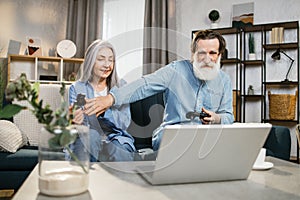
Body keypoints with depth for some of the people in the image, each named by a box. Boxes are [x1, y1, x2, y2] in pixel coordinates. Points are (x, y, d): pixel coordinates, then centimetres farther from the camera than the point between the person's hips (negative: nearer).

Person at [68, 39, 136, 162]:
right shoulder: (76, 88, 5)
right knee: (90, 136, -34)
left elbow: (124, 123, -5)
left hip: (116, 140, -1)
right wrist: (76, 121, -29)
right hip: (86, 140, 1)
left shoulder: (121, 86, 7)